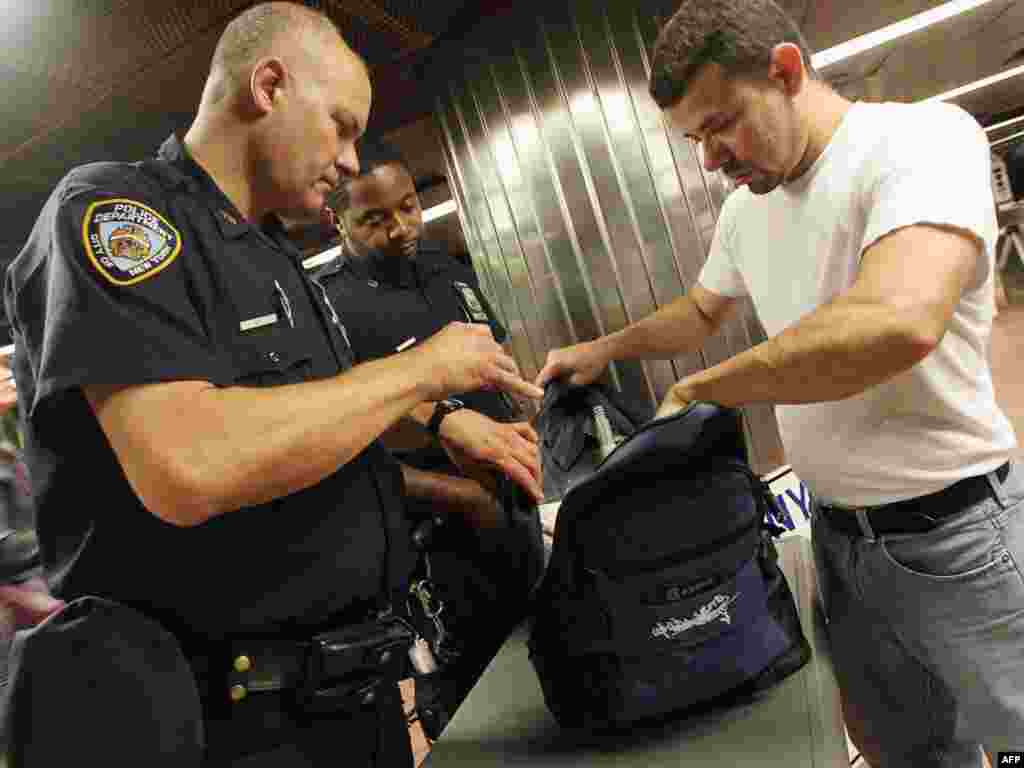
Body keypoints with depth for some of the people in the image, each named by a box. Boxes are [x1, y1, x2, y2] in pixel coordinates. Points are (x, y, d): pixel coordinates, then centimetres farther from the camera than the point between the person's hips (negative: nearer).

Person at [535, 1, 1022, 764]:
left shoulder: (923, 136, -19)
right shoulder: (744, 209, 4)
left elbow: (896, 323, -37)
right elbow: (702, 312, 22)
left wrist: (695, 390, -26)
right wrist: (603, 348, 8)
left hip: (950, 531, -6)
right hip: (839, 529, 7)